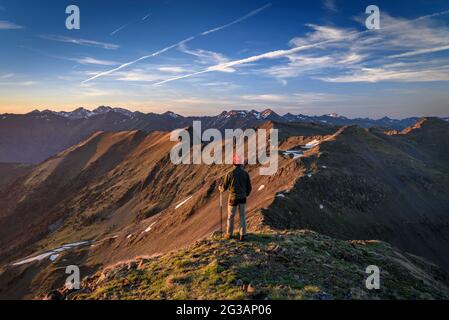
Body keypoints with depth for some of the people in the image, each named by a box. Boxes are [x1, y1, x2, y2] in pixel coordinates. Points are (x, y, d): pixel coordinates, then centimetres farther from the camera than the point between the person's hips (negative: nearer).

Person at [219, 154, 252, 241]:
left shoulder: (230, 174, -13)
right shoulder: (245, 173, -4)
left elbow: (224, 188, -6)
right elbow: (249, 187, 2)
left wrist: (220, 188, 19)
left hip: (233, 198, -2)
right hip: (242, 198, 2)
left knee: (231, 216, 14)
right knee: (242, 217, 12)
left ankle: (229, 234, 28)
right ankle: (242, 235, 12)